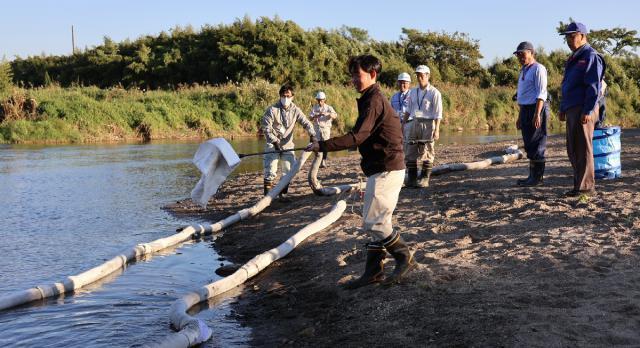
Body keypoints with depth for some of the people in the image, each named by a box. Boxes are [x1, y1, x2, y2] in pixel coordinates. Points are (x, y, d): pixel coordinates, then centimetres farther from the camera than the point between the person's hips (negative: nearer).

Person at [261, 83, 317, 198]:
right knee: (270, 172, -9)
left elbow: (306, 123, -2)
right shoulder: (272, 109, -11)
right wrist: (275, 142, -17)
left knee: (289, 171, 3)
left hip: (287, 145, 4)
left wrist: (312, 135, -19)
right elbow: (266, 128, -11)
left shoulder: (295, 110, -1)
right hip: (272, 145, -4)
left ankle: (283, 194, 18)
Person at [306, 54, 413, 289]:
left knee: (373, 221, -8)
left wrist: (322, 145, -20)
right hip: (382, 168, 10)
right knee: (377, 221, 11)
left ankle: (404, 258, 6)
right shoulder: (372, 99, 17)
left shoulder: (374, 100, -16)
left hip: (386, 169, -10)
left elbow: (357, 137, -23)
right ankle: (373, 271, 16)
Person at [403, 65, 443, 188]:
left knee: (427, 154, -2)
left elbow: (438, 113, -7)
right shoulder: (413, 92, 15)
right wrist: (403, 125, 17)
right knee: (410, 152, 3)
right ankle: (412, 178, 9)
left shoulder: (434, 93, -3)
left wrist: (436, 130, -14)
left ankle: (424, 179, 4)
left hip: (427, 124, -5)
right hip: (412, 124, 6)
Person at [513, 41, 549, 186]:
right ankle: (532, 176, 17)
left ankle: (537, 177, -4)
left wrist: (537, 114, -23)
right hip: (525, 109, 9)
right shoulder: (524, 71, 20)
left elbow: (541, 93, -16)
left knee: (536, 145, -7)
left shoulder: (538, 69, -9)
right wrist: (520, 117, 22)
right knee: (529, 146, 11)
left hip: (536, 109, -9)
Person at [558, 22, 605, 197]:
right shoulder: (574, 59, 21)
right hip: (572, 110, 10)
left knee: (583, 148, -8)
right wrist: (563, 108, 21)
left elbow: (594, 87, -16)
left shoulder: (591, 56, -9)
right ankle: (580, 183, 19)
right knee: (573, 149, 12)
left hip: (583, 110, -10)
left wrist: (588, 111, -21)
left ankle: (586, 187, -4)